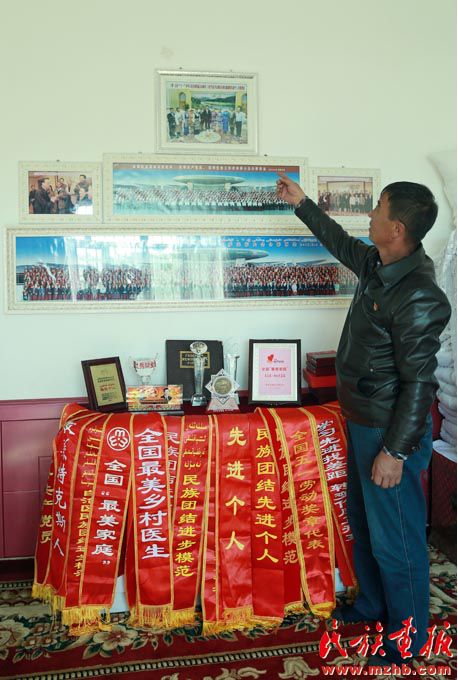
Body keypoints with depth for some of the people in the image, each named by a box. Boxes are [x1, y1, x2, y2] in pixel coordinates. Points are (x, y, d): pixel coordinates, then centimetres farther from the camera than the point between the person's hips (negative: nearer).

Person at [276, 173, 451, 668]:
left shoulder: (419, 298, -26)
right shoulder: (377, 265, 1)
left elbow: (419, 382, -24)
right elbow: (341, 244, 23)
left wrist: (395, 451, -21)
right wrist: (301, 204, 27)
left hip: (389, 431, -9)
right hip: (361, 421, 10)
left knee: (394, 538, 6)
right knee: (361, 519, 23)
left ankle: (407, 639, 27)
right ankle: (373, 604, 44)